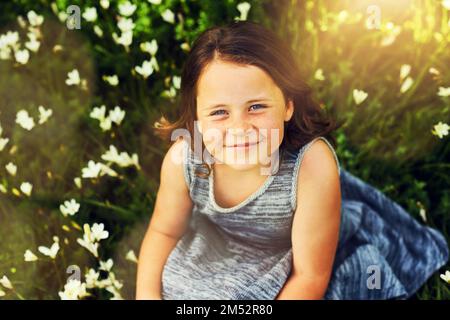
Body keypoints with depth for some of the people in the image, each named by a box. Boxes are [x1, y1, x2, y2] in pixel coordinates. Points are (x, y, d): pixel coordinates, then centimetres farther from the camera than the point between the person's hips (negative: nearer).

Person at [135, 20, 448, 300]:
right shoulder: (181, 159, -32)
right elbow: (164, 231, -10)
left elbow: (310, 276, -29)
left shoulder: (313, 165, -41)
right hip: (213, 253, 3)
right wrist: (147, 293, -22)